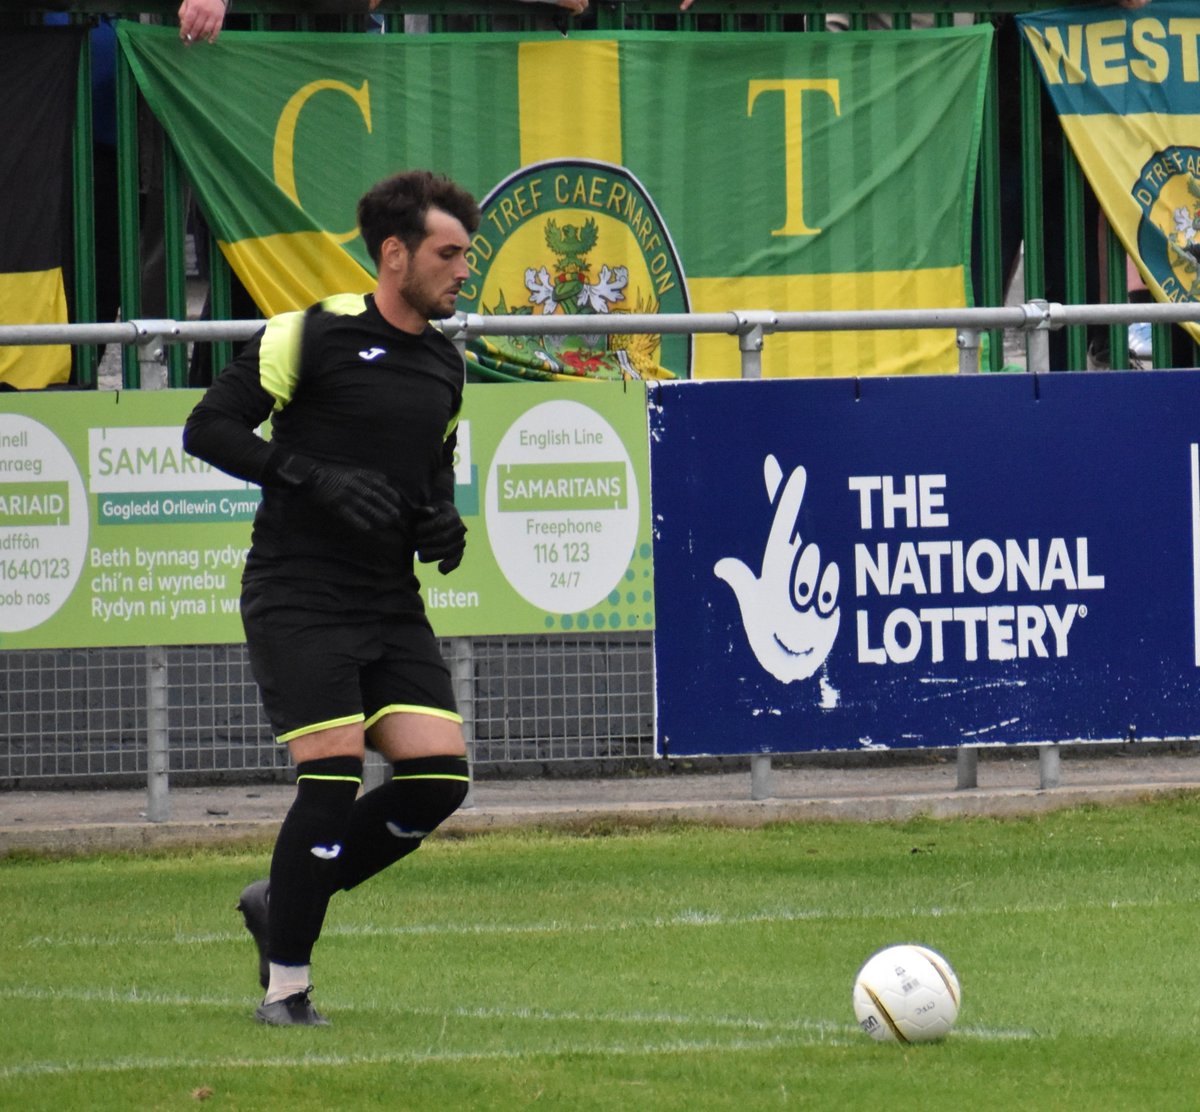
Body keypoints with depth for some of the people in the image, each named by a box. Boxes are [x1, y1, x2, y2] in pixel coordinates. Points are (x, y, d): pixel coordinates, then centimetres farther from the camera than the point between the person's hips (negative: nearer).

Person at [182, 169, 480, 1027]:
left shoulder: (445, 363, 13)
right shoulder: (314, 335, -9)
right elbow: (208, 428, -11)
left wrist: (441, 521, 5)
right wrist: (315, 478, -21)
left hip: (391, 603, 7)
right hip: (297, 596, -7)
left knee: (439, 776, -5)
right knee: (334, 777, -16)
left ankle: (282, 902, 15)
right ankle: (286, 984, -1)